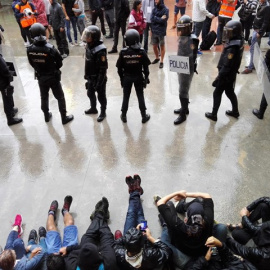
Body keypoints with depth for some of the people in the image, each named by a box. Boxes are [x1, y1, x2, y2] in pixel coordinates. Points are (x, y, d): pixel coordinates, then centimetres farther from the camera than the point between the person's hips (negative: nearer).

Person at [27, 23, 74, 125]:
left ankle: (46, 116, 39)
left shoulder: (30, 50, -14)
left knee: (44, 97, 22)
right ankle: (64, 118, 21)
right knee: (60, 98, 12)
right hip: (53, 77, -4)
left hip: (40, 77, 4)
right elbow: (60, 63, -13)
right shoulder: (50, 49, -26)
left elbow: (32, 64, 0)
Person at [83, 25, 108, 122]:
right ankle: (93, 108, 47)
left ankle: (103, 113, 31)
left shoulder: (100, 50, -28)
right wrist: (86, 74, 19)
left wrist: (99, 83, -22)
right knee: (90, 94, 24)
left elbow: (103, 69, -25)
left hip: (99, 78, -8)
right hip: (90, 77, 8)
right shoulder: (89, 46, -2)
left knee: (101, 96, 10)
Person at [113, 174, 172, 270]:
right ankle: (136, 192, 42)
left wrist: (134, 233, -22)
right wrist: (151, 237, -29)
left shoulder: (120, 255, -45)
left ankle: (134, 192, 42)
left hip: (128, 245, 1)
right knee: (140, 215, 15)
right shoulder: (149, 256, -49)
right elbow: (167, 251, -31)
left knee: (131, 214, 12)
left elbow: (116, 244, -21)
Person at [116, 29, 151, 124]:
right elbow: (146, 66, -7)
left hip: (127, 77, 0)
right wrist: (146, 76, 6)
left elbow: (119, 67, -6)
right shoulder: (141, 52, -13)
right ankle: (144, 116, 20)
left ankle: (124, 116, 24)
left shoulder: (123, 52, -13)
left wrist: (121, 77, 8)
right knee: (140, 96, 12)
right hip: (138, 77, 0)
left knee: (126, 96, 13)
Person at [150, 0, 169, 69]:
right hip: (154, 30, 5)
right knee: (154, 46, 13)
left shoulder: (165, 9, -8)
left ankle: (161, 62, 12)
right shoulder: (154, 9, 7)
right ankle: (157, 58, 35)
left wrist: (156, 18, -11)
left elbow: (164, 20, -16)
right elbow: (152, 19, -4)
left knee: (162, 46, 5)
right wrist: (160, 19, -11)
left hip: (161, 31, -5)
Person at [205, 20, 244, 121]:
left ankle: (213, 115, 20)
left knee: (217, 94, 7)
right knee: (230, 92, 23)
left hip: (227, 75, -9)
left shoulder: (232, 48, -30)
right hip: (232, 73, 9)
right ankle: (235, 111, 37)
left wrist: (218, 78, -21)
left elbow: (227, 66, -27)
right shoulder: (239, 41, -2)